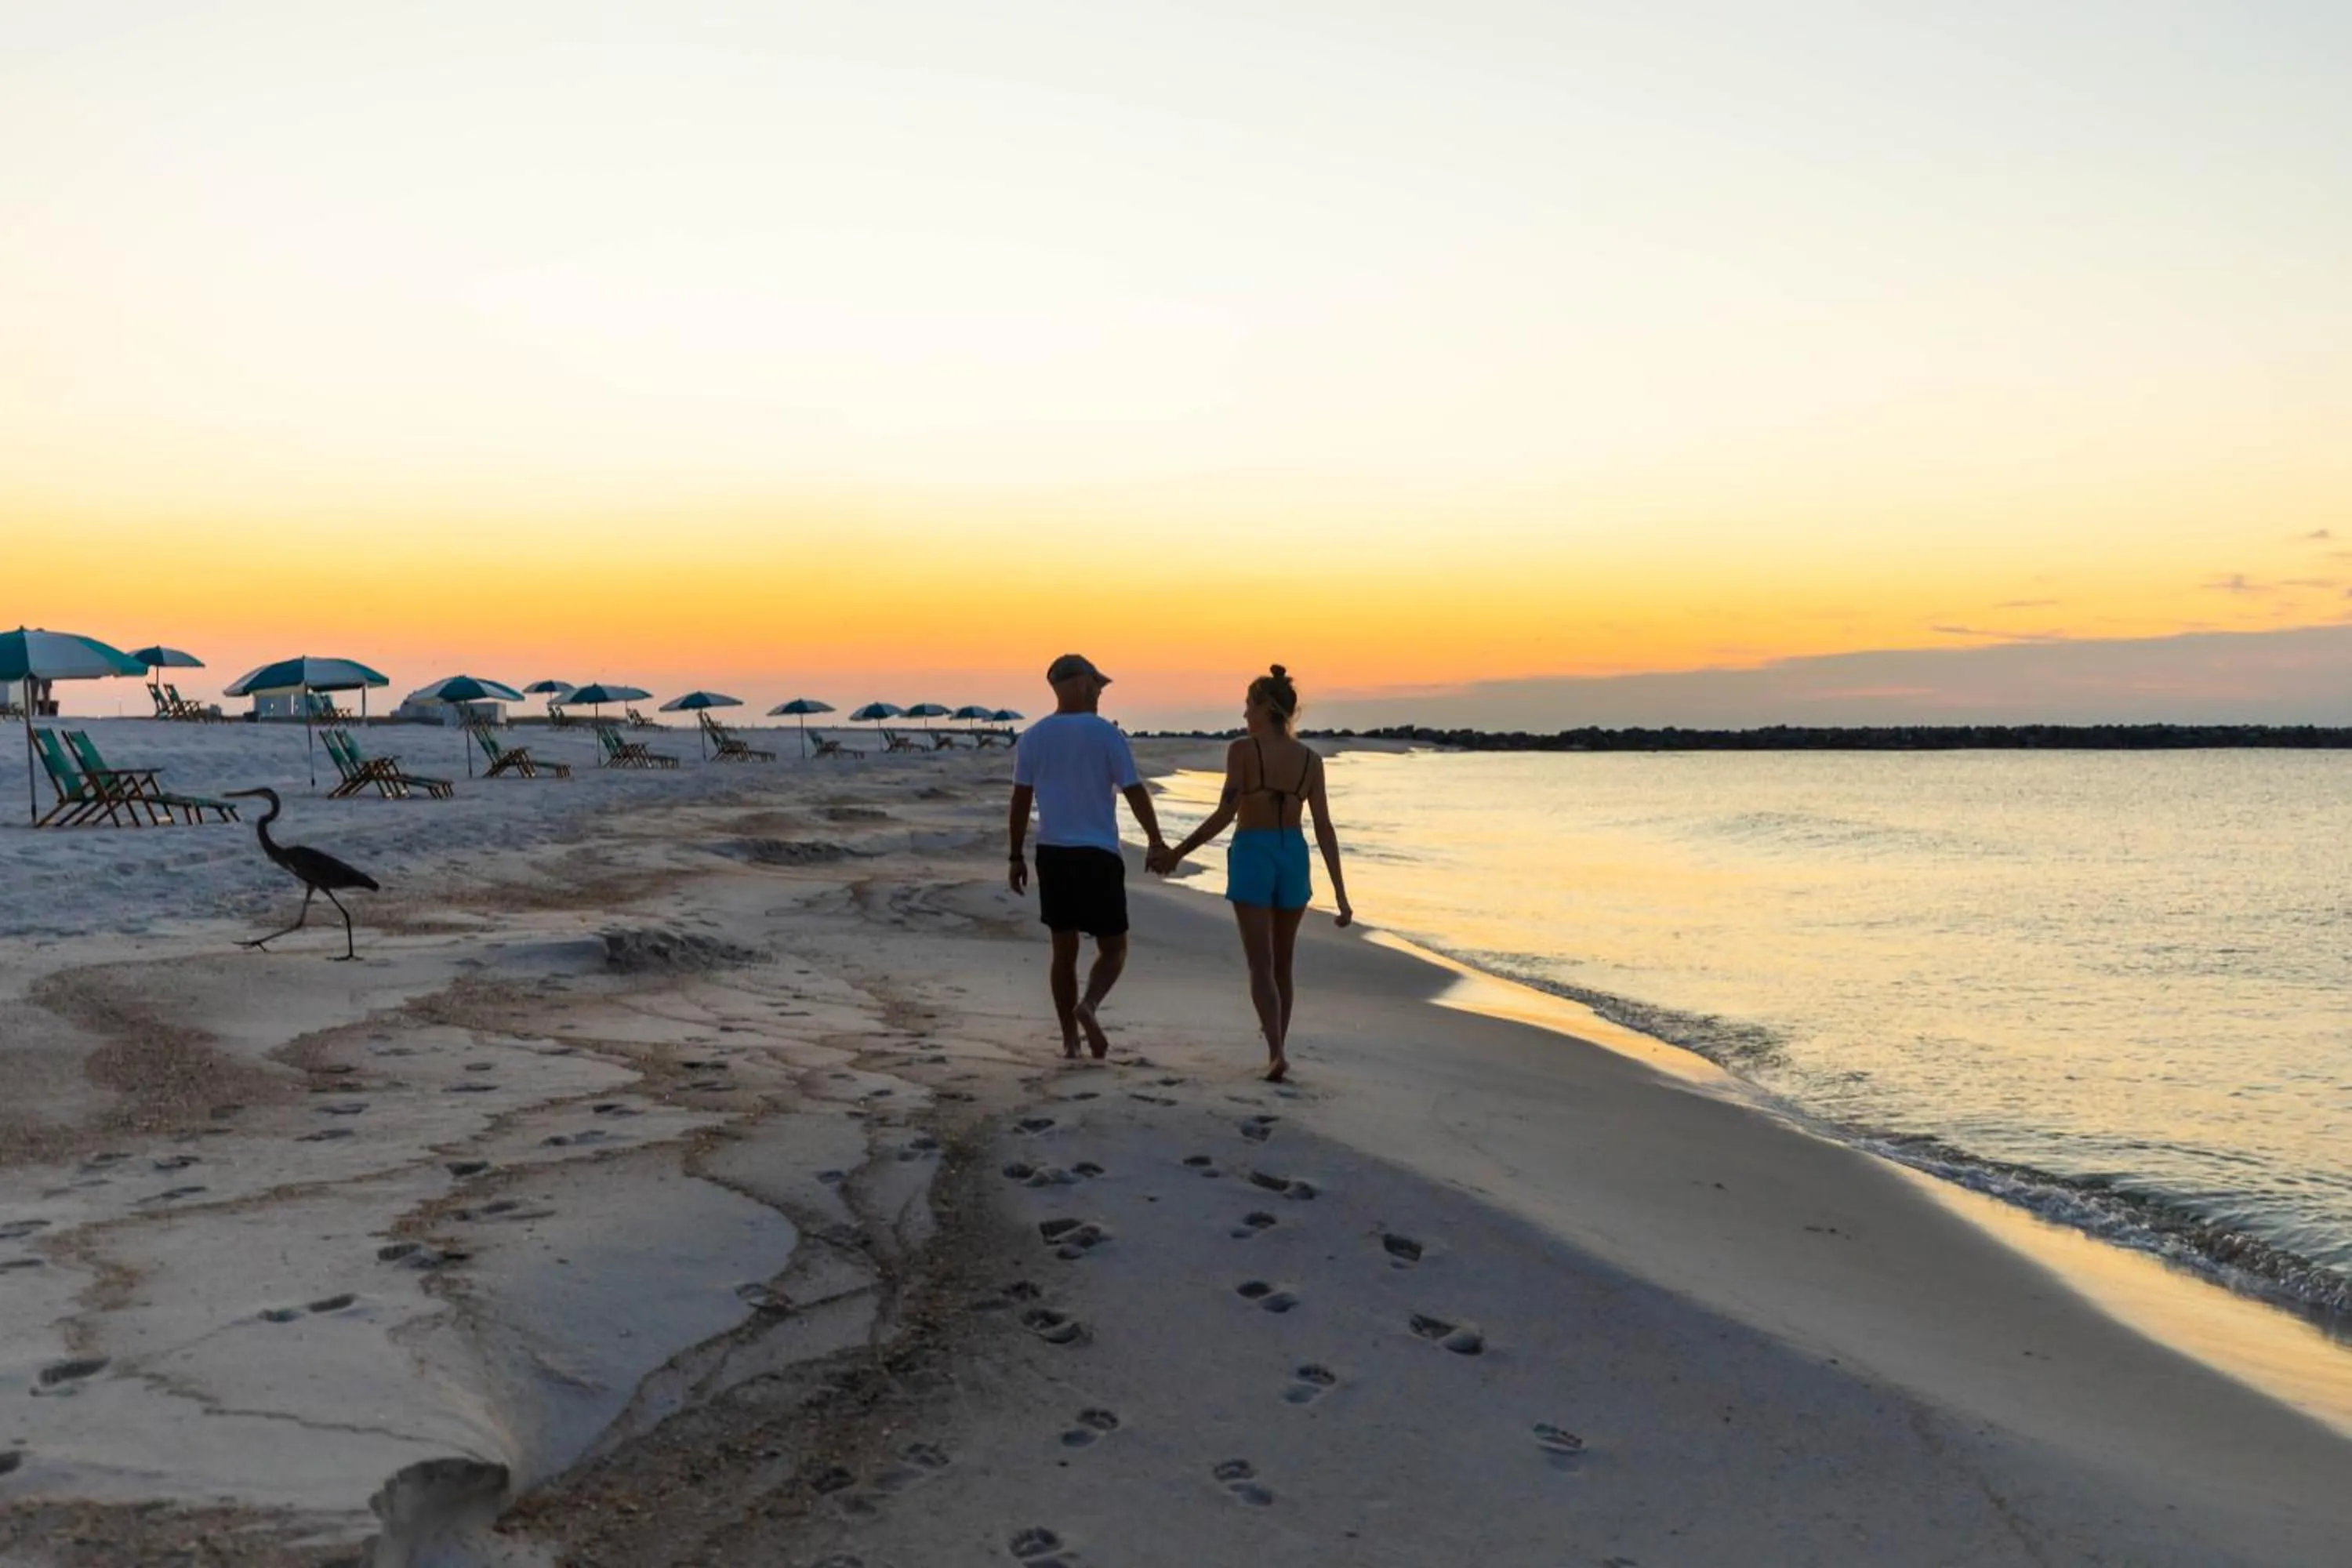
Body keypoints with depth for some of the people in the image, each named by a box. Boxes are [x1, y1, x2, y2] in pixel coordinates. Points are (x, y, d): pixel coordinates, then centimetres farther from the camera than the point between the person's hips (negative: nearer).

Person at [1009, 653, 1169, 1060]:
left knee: (1064, 948, 11)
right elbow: (1134, 792, -5)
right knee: (1113, 947, 7)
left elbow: (1020, 799, 5)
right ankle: (1089, 1005, -19)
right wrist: (1156, 842, 7)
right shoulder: (1106, 734, -6)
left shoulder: (1034, 737, 5)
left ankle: (1070, 1038, 12)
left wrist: (1016, 857, 11)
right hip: (1098, 855, -4)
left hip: (1052, 854, 4)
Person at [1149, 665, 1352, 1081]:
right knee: (1282, 963, 18)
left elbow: (1225, 814, -14)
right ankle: (1277, 1052, 25)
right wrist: (1340, 894, -1)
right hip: (1293, 859, 4)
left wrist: (1177, 854, -6)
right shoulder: (1311, 760, 2)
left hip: (1251, 858, -3)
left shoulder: (1242, 749, -8)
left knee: (1261, 965, -2)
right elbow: (1324, 829, -2)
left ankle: (1277, 1053, -18)